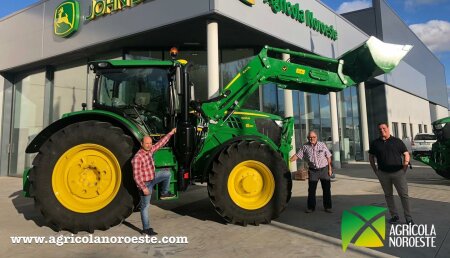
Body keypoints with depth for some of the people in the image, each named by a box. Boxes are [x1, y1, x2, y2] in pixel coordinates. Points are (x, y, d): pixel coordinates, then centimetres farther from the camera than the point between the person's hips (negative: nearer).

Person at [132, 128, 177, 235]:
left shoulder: (149, 150, -3)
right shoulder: (137, 157, -27)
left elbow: (160, 143, 8)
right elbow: (136, 175, -26)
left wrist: (170, 133, 11)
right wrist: (143, 188, -26)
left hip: (152, 178, 8)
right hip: (145, 184, -8)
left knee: (167, 173, 11)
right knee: (145, 206, 2)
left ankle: (164, 193, 23)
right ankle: (146, 228, 15)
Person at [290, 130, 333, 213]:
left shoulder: (322, 145, -4)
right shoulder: (305, 147, -3)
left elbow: (328, 157, 0)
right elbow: (297, 155, -4)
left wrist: (330, 169, -2)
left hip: (324, 169, 0)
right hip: (313, 170, 0)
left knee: (326, 189, 6)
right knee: (311, 189, 3)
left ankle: (328, 207, 20)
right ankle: (311, 207, 16)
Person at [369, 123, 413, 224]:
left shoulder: (397, 141, 2)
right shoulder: (375, 143, 5)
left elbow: (406, 154, 6)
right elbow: (371, 157, 12)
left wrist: (405, 164, -8)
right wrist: (375, 170, 6)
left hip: (398, 172, -2)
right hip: (383, 174, 2)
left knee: (404, 195, -2)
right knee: (388, 195, 9)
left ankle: (408, 217, 8)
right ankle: (394, 215, 21)